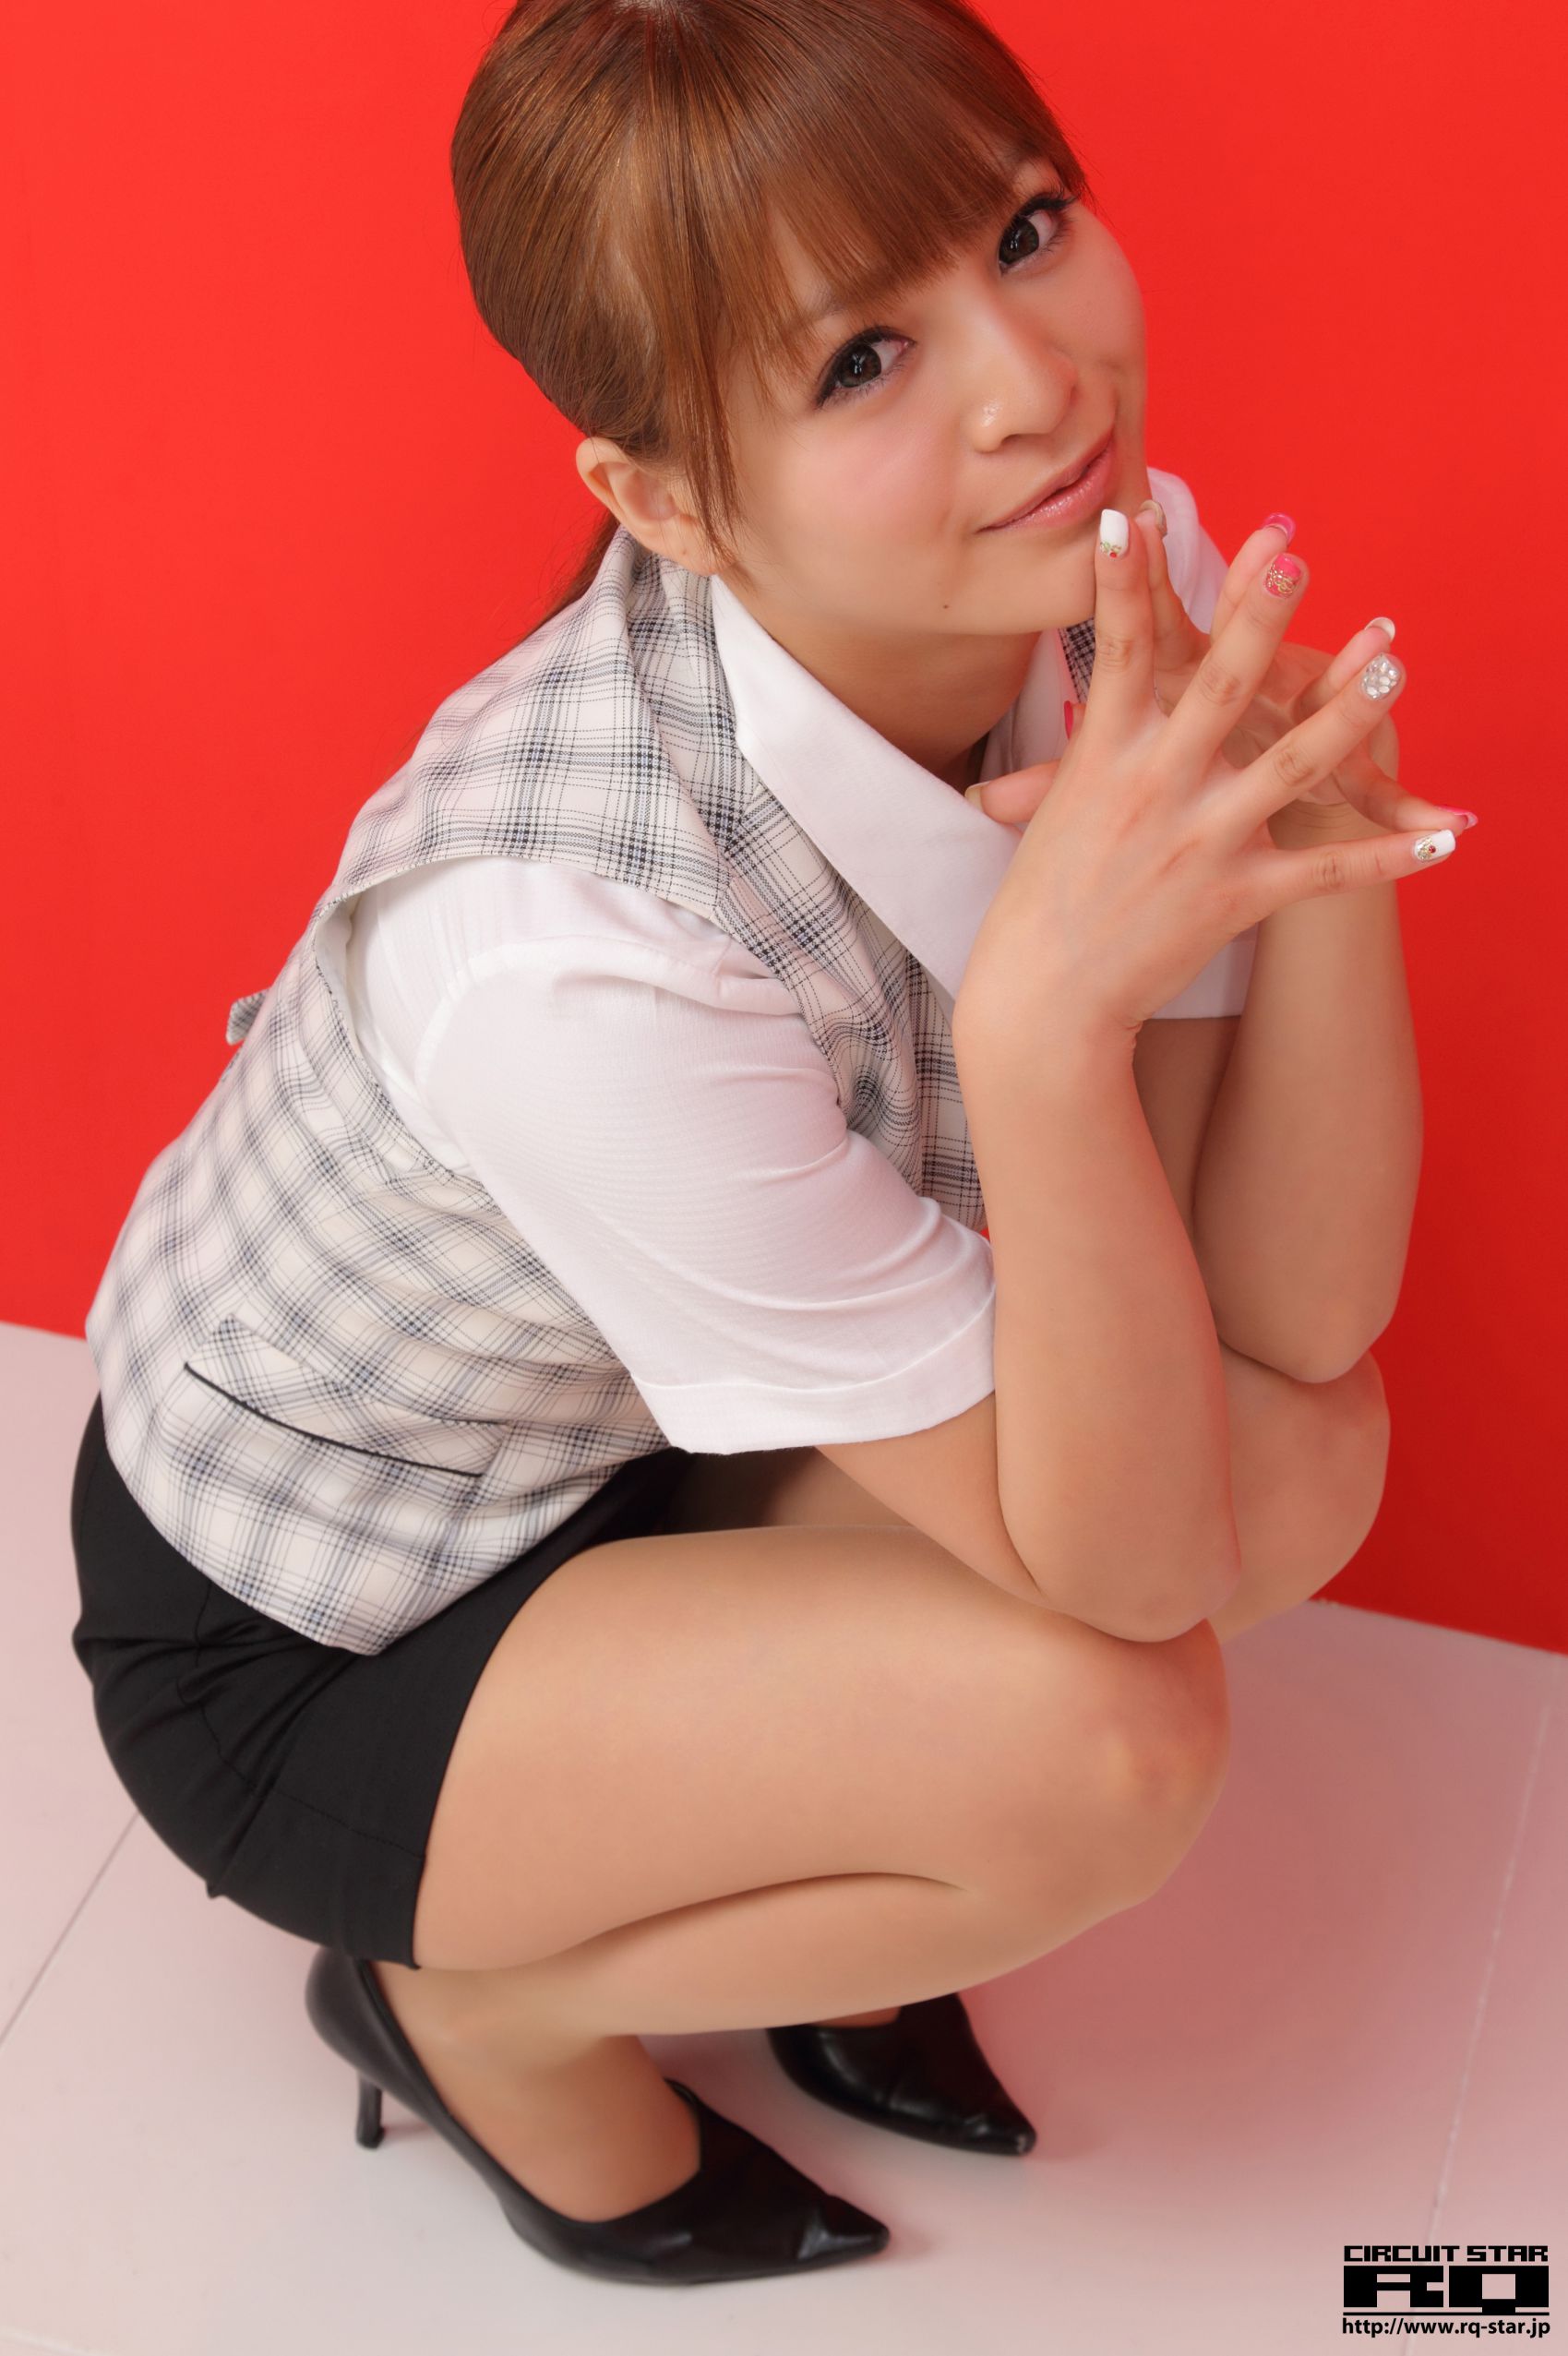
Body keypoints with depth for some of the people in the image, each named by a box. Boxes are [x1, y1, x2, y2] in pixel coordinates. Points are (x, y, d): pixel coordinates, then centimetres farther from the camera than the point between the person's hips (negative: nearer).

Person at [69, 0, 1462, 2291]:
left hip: (635, 1437, 6)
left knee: (1306, 1460, -11)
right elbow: (1120, 1570, -30)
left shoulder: (1104, 569, -19)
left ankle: (749, 1863, 11)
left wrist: (1303, 809, -32)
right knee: (1098, 1743, -25)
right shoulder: (581, 951, -39)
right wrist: (1049, 1016, -45)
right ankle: (481, 2007, 4)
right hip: (301, 1646, -6)